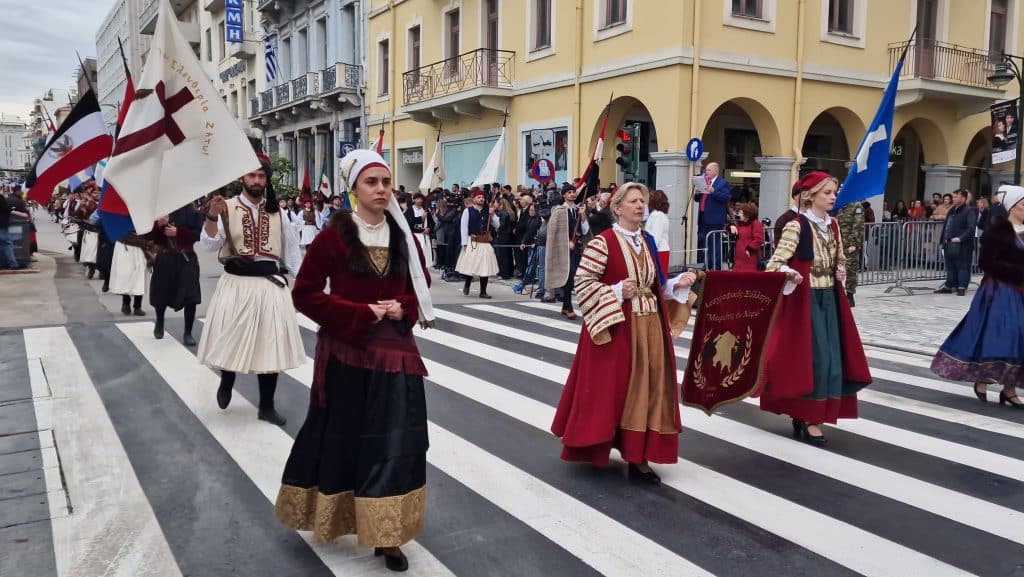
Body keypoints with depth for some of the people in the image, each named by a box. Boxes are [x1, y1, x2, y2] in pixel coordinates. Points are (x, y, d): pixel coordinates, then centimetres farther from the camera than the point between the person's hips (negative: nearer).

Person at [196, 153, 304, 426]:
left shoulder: (277, 212, 6)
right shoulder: (227, 208, -3)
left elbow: (291, 251, 11)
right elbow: (208, 245, -10)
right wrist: (212, 217, -26)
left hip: (270, 285, 2)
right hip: (235, 284, -2)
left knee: (270, 345, 6)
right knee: (231, 342, 5)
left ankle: (266, 406, 19)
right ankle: (226, 382, 40)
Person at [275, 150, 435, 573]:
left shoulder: (404, 237, 3)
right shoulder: (334, 235, -9)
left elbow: (420, 287, 14)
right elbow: (304, 294, -9)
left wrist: (403, 309, -8)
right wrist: (360, 313, -16)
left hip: (395, 351, 3)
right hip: (346, 352, -3)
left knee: (394, 441, 3)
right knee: (341, 438, 10)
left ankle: (385, 535, 13)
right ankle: (333, 517, 33)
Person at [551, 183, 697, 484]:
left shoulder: (648, 241, 10)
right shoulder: (603, 242, -11)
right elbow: (582, 281, -12)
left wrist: (678, 284, 1)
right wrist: (617, 292, -19)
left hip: (648, 326, 6)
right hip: (614, 326, -6)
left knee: (645, 388, 7)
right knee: (608, 388, 2)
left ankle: (637, 455, 15)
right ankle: (594, 447, 21)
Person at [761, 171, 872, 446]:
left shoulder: (832, 224, 9)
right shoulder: (797, 225, -13)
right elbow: (775, 263, -17)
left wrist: (841, 271, 2)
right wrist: (789, 273, -37)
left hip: (829, 298, 8)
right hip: (805, 299, -8)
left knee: (830, 355, 9)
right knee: (812, 355, -7)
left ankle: (804, 414, 20)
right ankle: (808, 419, 4)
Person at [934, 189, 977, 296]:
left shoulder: (969, 211, -7)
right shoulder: (951, 210, 17)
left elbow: (971, 228, -17)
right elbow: (946, 226, 20)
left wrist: (960, 238, -24)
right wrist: (944, 242, 16)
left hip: (962, 245, -8)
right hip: (949, 244, 8)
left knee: (963, 266, -2)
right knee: (950, 266, 13)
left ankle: (962, 287, -1)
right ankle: (949, 286, 19)